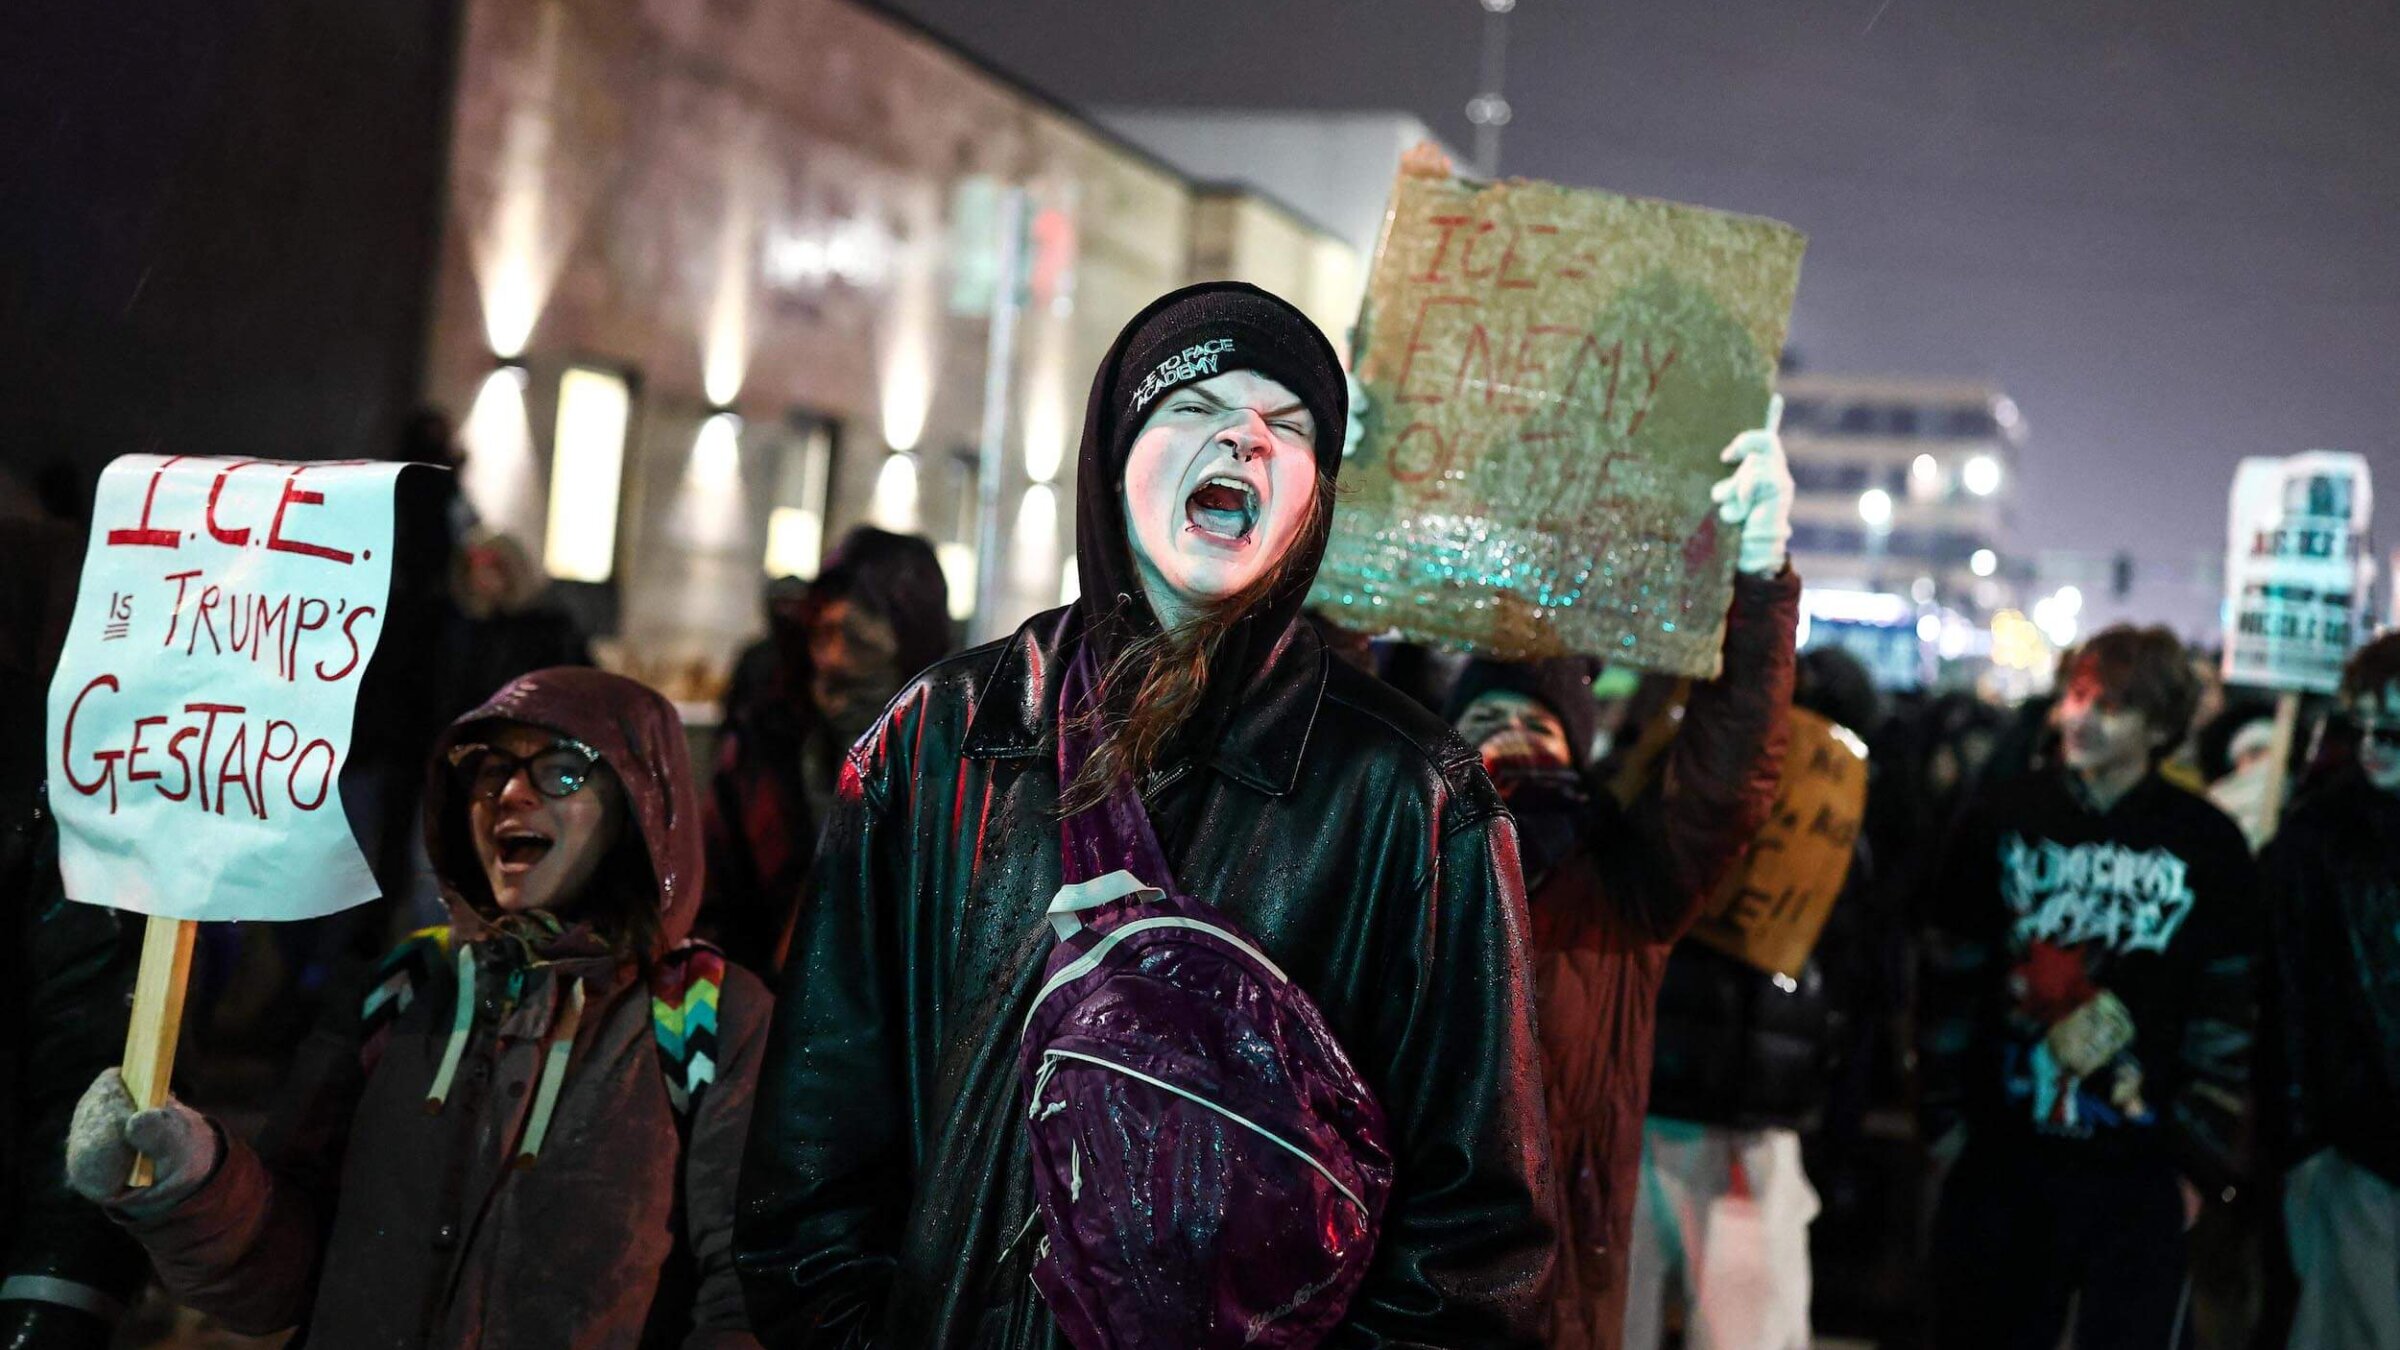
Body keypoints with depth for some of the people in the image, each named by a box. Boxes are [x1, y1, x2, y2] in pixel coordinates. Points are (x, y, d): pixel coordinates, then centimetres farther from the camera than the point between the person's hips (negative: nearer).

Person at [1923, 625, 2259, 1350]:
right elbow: (1952, 977, 8)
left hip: (2139, 1176, -2)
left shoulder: (2207, 845, -1)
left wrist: (2201, 1161, -3)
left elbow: (2226, 1019, -1)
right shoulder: (2006, 821, 5)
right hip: (2001, 1159, 2)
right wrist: (1944, 1113, 5)